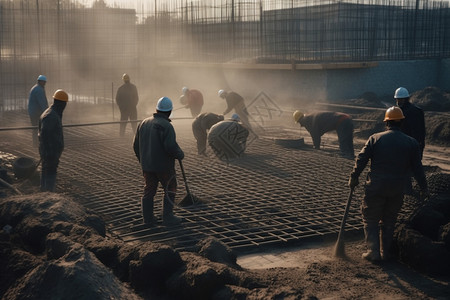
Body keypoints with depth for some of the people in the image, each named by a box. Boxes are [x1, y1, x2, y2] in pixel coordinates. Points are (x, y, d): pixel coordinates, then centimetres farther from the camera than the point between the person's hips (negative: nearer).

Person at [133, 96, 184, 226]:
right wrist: (180, 154, -5)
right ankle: (168, 217, 8)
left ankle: (148, 217, 17)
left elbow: (136, 145, 12)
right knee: (170, 190, 8)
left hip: (147, 165, 7)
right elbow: (171, 146, -25)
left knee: (149, 190, 14)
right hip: (163, 165, -7)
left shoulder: (143, 123, 7)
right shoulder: (166, 126, -18)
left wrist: (142, 160, 23)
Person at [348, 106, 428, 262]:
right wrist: (423, 187, 15)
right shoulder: (411, 143, 3)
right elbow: (417, 167, 6)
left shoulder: (375, 138, -2)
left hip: (375, 187, -2)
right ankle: (385, 252, 20)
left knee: (371, 220, 8)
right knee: (389, 221, 16)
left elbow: (361, 159, -5)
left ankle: (374, 251, 1)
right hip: (397, 190, 2)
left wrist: (354, 177, 5)